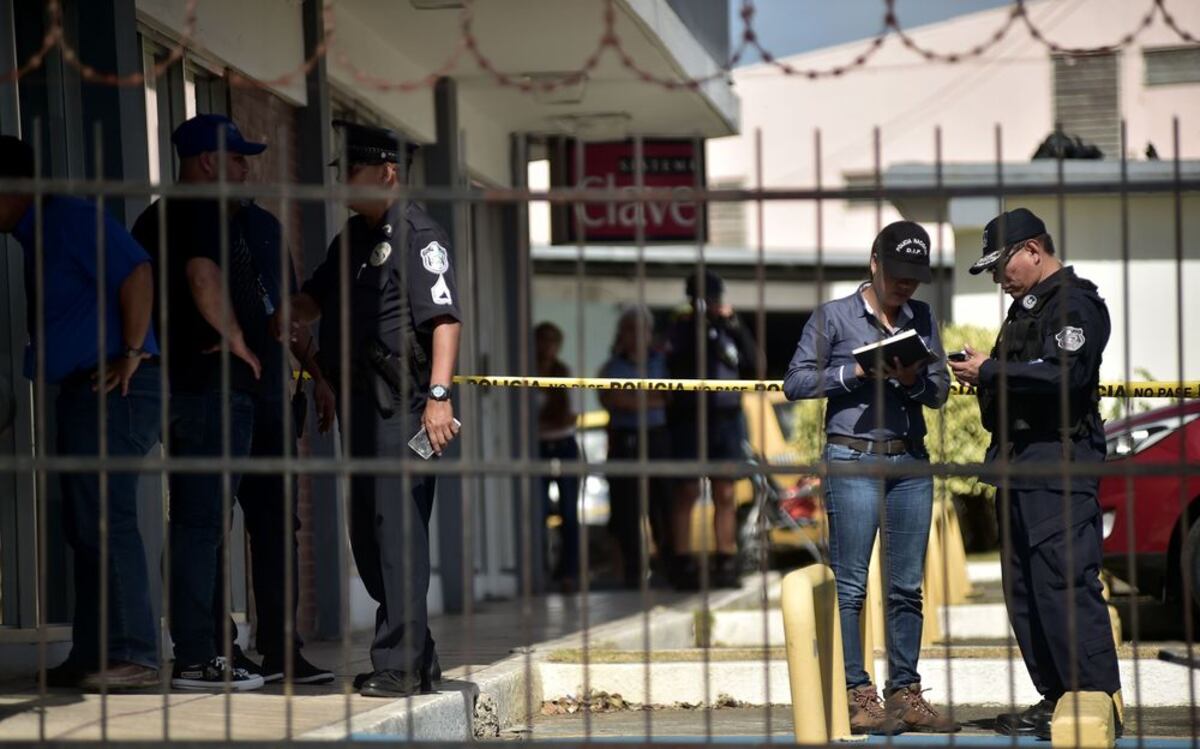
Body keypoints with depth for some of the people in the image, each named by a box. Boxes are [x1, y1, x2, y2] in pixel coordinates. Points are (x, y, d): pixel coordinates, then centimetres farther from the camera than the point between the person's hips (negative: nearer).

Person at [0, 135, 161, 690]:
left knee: (105, 518, -14)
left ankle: (134, 654, -16)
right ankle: (92, 655, 12)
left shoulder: (69, 218, -10)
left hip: (114, 388, -11)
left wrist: (131, 353, -19)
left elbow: (135, 272, -20)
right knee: (85, 525, 9)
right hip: (82, 392, 11)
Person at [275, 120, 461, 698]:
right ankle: (415, 657, 20)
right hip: (360, 404, 10)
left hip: (402, 403, -10)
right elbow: (315, 298, 24)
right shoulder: (354, 235, 19)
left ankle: (400, 665, -10)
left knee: (398, 526, -11)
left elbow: (445, 318, -16)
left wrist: (438, 395, -25)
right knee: (368, 531, 12)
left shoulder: (416, 233, -9)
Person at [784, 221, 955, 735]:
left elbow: (940, 392, 12)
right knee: (850, 586, -5)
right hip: (853, 461, -4)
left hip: (911, 463, 4)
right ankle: (857, 696, -3)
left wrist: (914, 380, -10)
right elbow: (796, 382, -2)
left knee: (907, 587, 5)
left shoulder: (922, 320, 14)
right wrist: (857, 371, -12)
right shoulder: (834, 317, 2)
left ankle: (905, 693, 10)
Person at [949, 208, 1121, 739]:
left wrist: (991, 371, -16)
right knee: (1024, 590, 10)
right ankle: (1057, 700, 14)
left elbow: (1064, 375, -22)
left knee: (1065, 585, -13)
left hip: (1059, 466, -10)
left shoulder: (1074, 303, -9)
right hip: (1020, 466, 10)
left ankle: (1098, 701, -12)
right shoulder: (1027, 307, 22)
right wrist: (984, 377, 6)